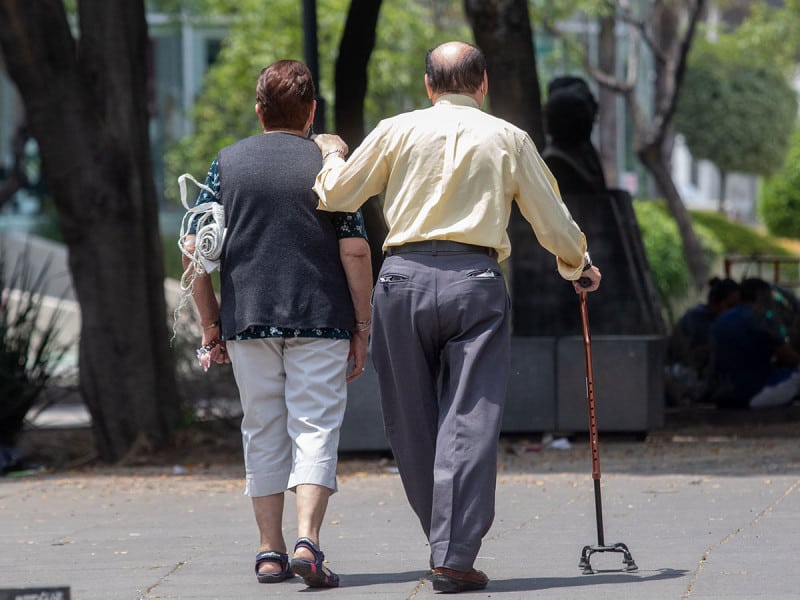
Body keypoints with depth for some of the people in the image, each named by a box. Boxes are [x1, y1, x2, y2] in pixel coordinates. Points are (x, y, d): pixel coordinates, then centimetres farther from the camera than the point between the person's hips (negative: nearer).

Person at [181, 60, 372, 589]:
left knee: (263, 435, 12)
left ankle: (271, 552, 13)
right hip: (321, 321, -2)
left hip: (247, 321, 2)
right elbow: (355, 252, -6)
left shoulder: (228, 163, 6)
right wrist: (362, 328, 1)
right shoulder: (328, 164, -1)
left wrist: (211, 325, 10)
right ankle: (308, 542, -19)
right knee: (315, 430, -2)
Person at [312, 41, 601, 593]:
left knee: (413, 423, 12)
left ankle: (447, 541, 21)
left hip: (405, 278, 1)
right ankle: (455, 557, -9)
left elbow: (335, 195, 13)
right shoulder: (509, 139, 8)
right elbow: (552, 221, 14)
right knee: (469, 421, -2)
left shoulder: (397, 131, 7)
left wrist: (332, 154, 35)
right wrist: (578, 266, 34)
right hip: (475, 282, -1)